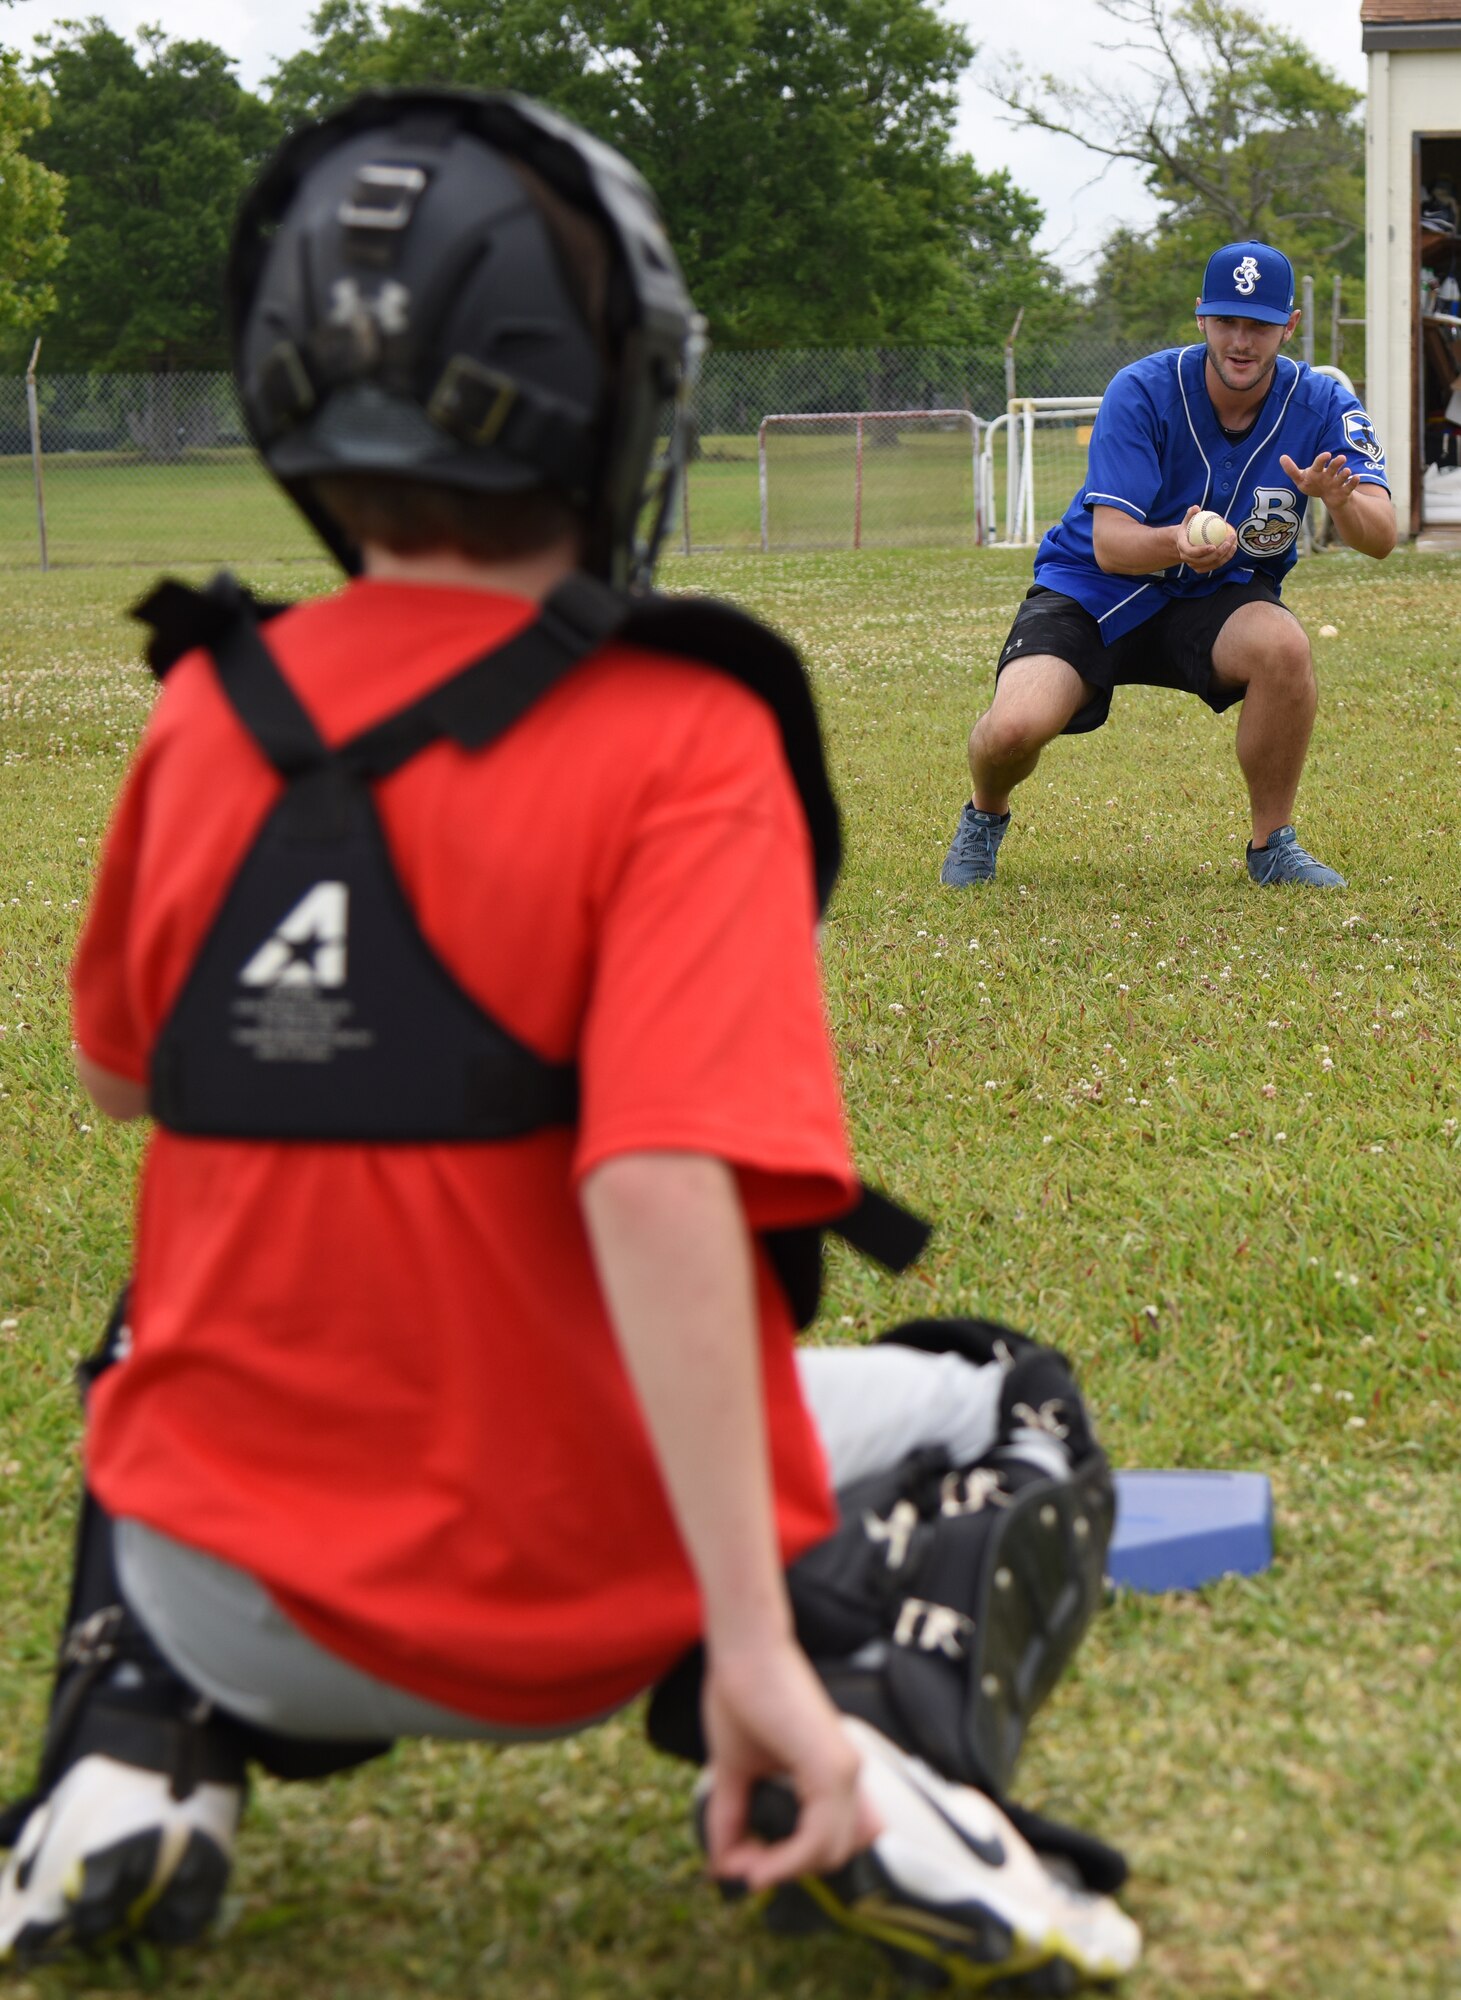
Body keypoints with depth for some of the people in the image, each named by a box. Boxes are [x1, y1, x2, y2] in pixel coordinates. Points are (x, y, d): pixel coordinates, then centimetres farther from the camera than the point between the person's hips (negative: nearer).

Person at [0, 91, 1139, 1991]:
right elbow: (665, 1190, -28)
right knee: (1001, 1408, 23)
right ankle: (899, 1759, -5)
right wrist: (752, 1651, -29)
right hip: (592, 1596, -3)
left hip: (258, 1607, 4)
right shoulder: (681, 742, -15)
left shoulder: (205, 720, -2)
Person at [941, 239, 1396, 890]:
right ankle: (986, 814, 13)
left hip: (1218, 598, 2)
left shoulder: (1320, 404, -12)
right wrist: (1177, 544, -48)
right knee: (1015, 727, -27)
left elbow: (1381, 537, -23)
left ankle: (1272, 844, -10)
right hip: (1091, 591, -2)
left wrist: (1342, 502, -47)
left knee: (1283, 645, -34)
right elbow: (1109, 544, -25)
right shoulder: (1142, 391, -19)